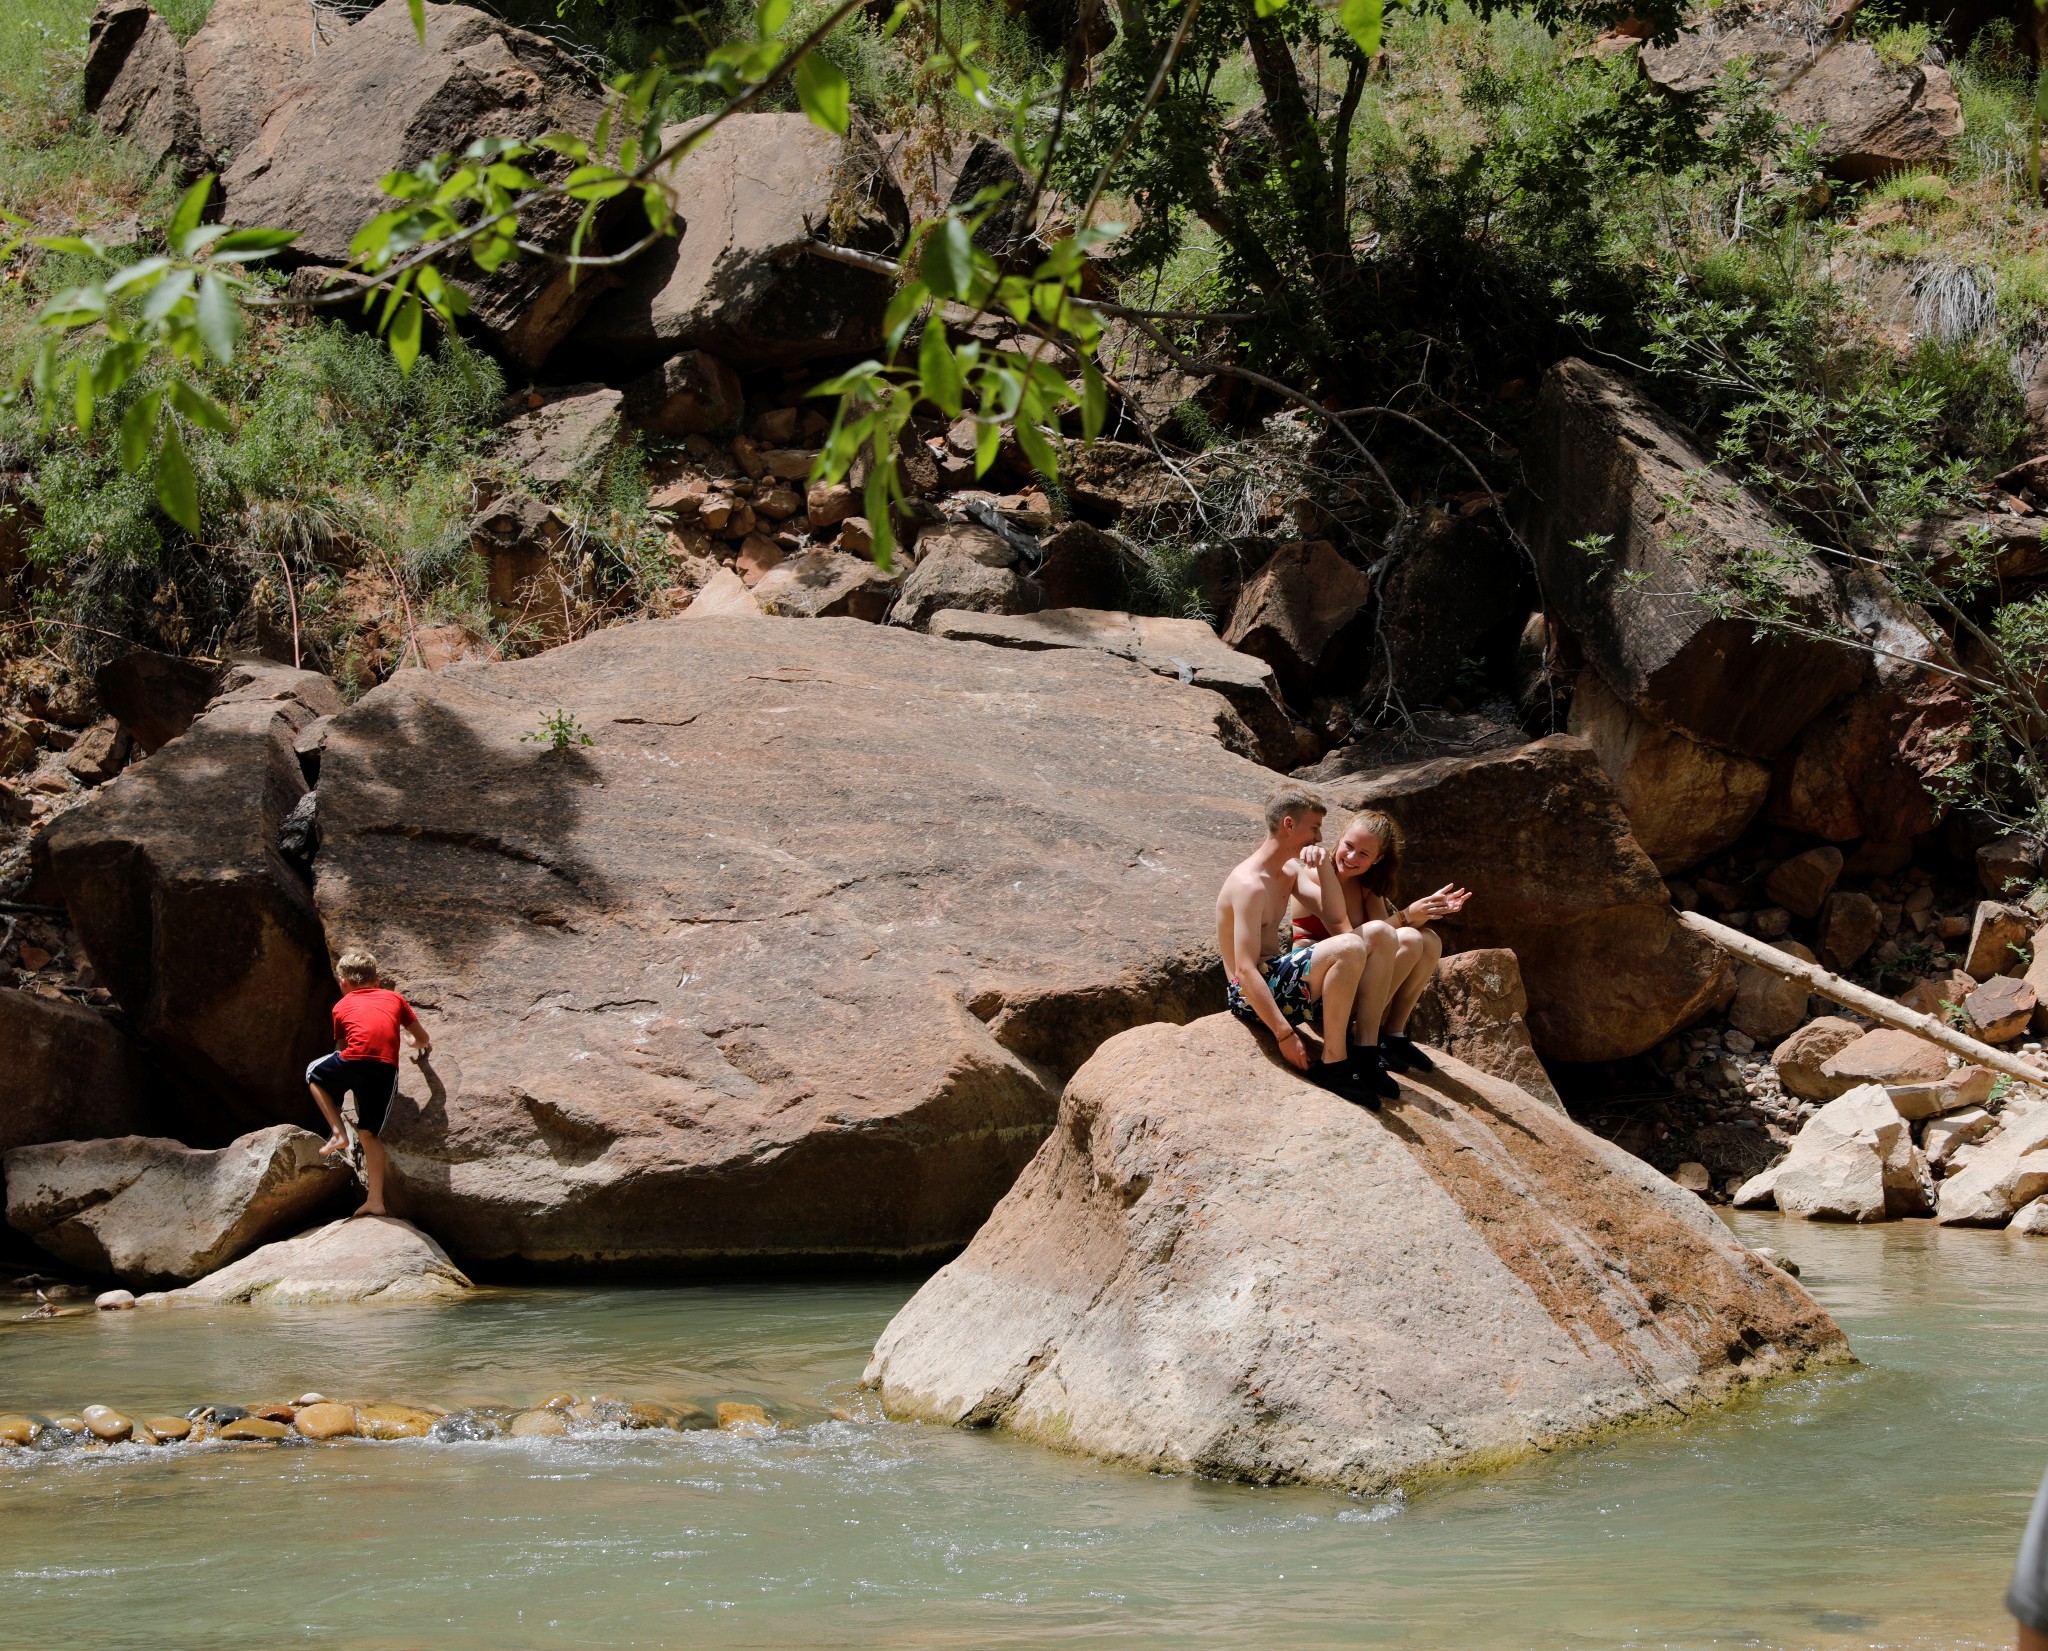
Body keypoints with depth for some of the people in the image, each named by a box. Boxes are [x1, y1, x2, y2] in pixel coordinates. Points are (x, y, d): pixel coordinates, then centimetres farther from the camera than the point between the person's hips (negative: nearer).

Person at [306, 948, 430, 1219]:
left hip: (352, 1061, -2)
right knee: (369, 1134, 16)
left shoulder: (342, 1007, 23)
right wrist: (418, 1046, 54)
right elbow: (423, 1039, 29)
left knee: (314, 1074, 30)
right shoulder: (394, 999, 26)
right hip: (386, 1071, 2)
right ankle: (376, 1201, 10)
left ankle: (338, 1133, 15)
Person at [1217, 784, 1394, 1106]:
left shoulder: (1288, 874, 14)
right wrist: (1284, 1035, -30)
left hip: (1278, 979, 11)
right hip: (1253, 995, -11)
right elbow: (1245, 970, -26)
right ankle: (1332, 1062, -23)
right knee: (1349, 949, -27)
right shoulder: (1250, 885, -18)